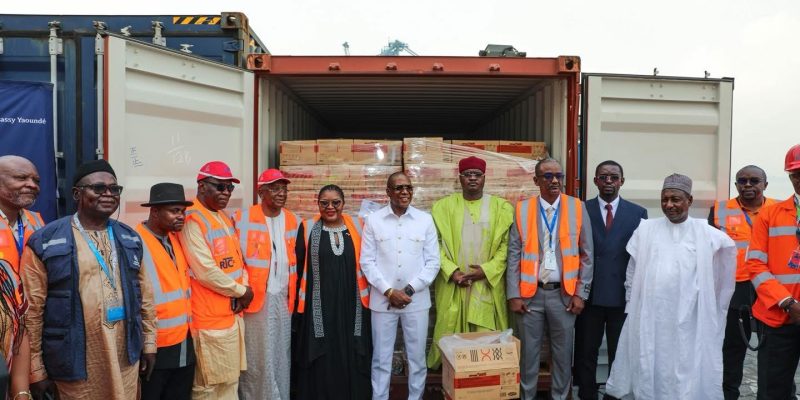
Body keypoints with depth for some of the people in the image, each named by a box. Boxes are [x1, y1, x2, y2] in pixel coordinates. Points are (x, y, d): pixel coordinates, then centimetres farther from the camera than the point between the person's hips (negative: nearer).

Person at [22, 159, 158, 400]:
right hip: (76, 363, -3)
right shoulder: (45, 243, -6)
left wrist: (149, 342, 11)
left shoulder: (130, 238, 7)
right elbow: (32, 310, -5)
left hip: (126, 357, 4)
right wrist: (36, 370, -4)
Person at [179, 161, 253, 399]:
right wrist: (241, 291, -9)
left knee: (230, 381, 17)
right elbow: (205, 272, -21)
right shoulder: (192, 220, -16)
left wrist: (243, 291, -3)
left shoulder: (224, 218, 12)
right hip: (210, 317, -9)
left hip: (233, 313, 9)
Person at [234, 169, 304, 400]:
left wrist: (296, 293, 10)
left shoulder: (293, 221, 8)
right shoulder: (243, 219, -6)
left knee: (282, 354, 13)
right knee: (256, 356, 1)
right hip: (256, 297, -4)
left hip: (284, 298, 4)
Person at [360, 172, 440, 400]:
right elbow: (367, 261, -2)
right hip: (382, 300, 0)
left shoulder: (425, 220, 1)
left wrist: (409, 289, -8)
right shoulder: (373, 220, 0)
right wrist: (389, 291, -9)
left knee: (417, 357, 10)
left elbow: (433, 262, 0)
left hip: (417, 300, 1)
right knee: (381, 359, 9)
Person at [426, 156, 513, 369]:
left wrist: (487, 269, -12)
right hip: (453, 285, 0)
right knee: (451, 337, 4)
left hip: (488, 285, 0)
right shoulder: (443, 207, 5)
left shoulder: (501, 207, 5)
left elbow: (507, 244, -1)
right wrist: (451, 271, -12)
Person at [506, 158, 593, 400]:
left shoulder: (577, 208, 0)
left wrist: (581, 293, -2)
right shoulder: (522, 209, 0)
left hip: (564, 293, 0)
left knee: (563, 353, 11)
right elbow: (514, 255, 0)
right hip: (530, 293, 0)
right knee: (529, 352, 9)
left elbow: (586, 255, 2)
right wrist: (513, 294, -5)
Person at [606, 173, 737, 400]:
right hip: (649, 316, 1)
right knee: (649, 370, 9)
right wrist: (631, 305, 9)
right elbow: (632, 273, 9)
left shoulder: (704, 232, 1)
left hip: (688, 318, -1)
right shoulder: (645, 229, 4)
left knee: (686, 369, 5)